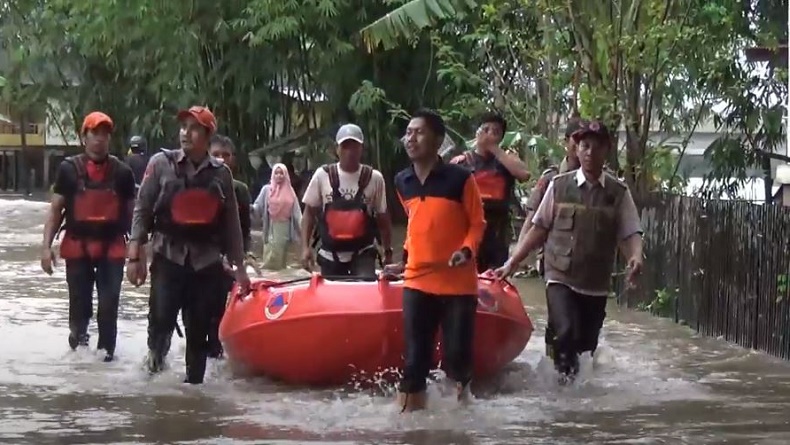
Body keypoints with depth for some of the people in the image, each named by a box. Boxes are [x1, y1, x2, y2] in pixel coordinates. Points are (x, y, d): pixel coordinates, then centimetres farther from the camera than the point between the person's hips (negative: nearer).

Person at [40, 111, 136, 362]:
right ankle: (78, 332, 32)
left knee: (109, 303, -1)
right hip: (77, 246, 0)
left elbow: (131, 212, 11)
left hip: (112, 247, 0)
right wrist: (47, 246, -3)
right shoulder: (69, 169, 2)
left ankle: (106, 350, 10)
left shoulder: (122, 172, 5)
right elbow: (55, 210, 4)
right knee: (79, 301, 6)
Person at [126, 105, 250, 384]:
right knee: (161, 321, -15)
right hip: (168, 258, -2)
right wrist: (135, 256, -5)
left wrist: (239, 267, 10)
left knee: (200, 330, 3)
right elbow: (142, 211, 2)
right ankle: (155, 361, 7)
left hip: (207, 263, 2)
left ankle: (194, 382, 12)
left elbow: (231, 224, 12)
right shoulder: (162, 164, 2)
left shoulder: (221, 173, 8)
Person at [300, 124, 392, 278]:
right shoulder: (322, 175, -3)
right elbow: (309, 212, 4)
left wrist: (388, 251, 6)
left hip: (362, 254, -1)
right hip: (330, 255, 1)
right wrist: (305, 246, -5)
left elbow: (382, 217, 7)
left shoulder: (374, 178, -3)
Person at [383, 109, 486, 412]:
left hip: (458, 283, -3)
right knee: (415, 359, 1)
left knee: (457, 356, 1)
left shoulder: (460, 179, -8)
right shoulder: (402, 182, 7)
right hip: (417, 281, 4)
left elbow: (477, 223, -1)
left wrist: (467, 250, -17)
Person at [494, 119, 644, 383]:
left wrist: (636, 258, -25)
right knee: (565, 332, -24)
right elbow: (539, 229, 6)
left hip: (596, 284, 2)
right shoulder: (559, 186, 0)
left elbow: (630, 233, -3)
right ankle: (564, 371, -2)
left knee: (586, 344, 7)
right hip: (560, 277, -2)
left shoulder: (618, 193, 1)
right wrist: (512, 262, 3)